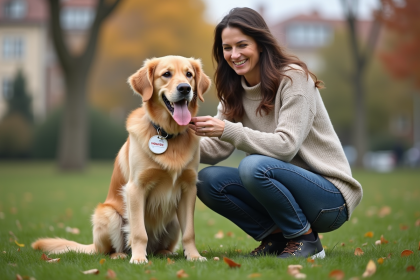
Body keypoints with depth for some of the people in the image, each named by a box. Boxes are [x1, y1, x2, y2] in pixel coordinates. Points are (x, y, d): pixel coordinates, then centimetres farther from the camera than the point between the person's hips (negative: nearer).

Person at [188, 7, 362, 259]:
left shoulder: (294, 78, -14)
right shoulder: (234, 91, 7)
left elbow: (286, 145, -24)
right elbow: (217, 148, 0)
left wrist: (229, 130, -31)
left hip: (330, 198, -7)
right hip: (286, 187, 7)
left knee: (254, 166, -32)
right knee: (208, 180, -11)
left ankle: (306, 238, -11)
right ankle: (276, 237, 3)